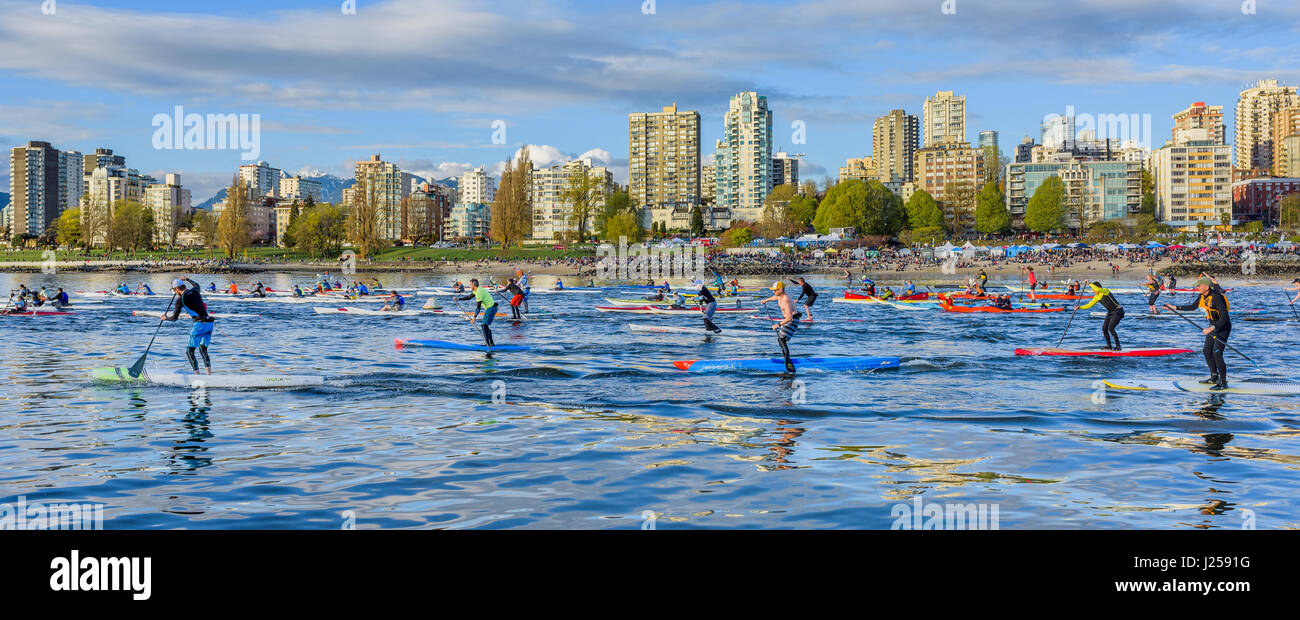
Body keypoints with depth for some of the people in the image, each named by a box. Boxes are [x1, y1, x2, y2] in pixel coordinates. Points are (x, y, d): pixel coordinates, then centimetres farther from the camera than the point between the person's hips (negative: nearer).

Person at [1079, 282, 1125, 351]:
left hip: (1118, 311, -9)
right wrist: (1079, 307, -5)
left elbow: (1098, 289, -40)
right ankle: (1109, 346, 16)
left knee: (1110, 328, -18)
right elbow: (1089, 305, 7)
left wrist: (1090, 283, -32)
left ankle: (1118, 346, -10)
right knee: (1104, 328, 3)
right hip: (1110, 312, 9)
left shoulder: (1105, 291, -19)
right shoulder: (1096, 297, 4)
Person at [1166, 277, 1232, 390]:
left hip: (1223, 327, -9)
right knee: (1207, 351, 13)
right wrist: (1175, 307, 16)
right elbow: (1192, 306, 19)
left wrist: (1212, 328, -37)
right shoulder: (1202, 296, 0)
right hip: (1214, 326, 9)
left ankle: (1223, 382, -10)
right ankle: (1214, 378, 27)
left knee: (1217, 353, -16)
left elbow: (1224, 317, -31)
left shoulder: (1216, 297, -27)